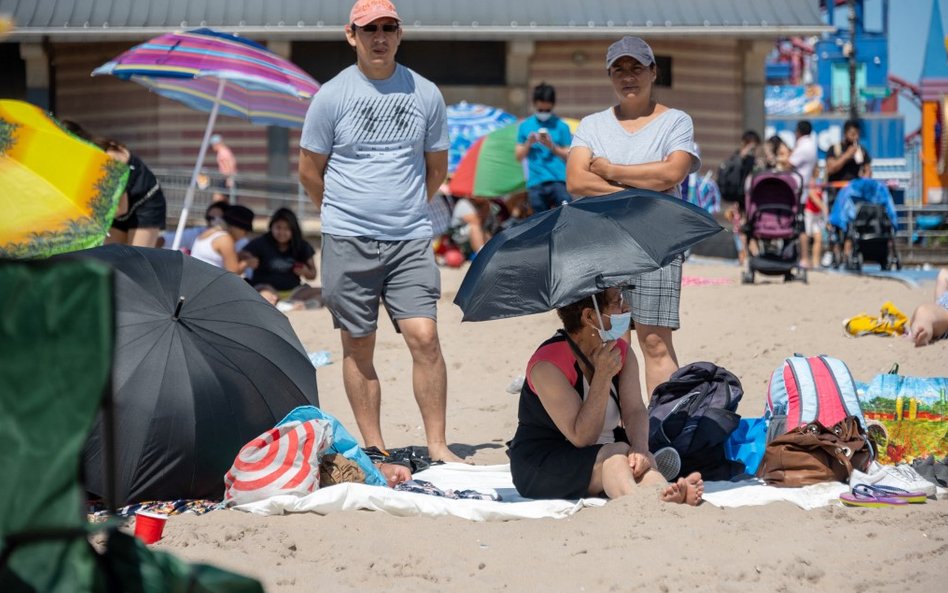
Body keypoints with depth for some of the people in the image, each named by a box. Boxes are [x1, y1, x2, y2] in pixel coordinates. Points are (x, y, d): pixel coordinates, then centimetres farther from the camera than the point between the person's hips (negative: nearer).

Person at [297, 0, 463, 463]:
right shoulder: (332, 96, 1)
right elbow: (310, 171, 10)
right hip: (347, 241, 0)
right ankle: (373, 448, 13)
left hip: (411, 239, 1)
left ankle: (437, 444, -3)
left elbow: (437, 167, 18)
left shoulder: (425, 94, 6)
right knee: (358, 346, 4)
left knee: (424, 336, -11)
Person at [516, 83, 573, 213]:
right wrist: (528, 144, -6)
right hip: (535, 182, 2)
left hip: (558, 180, -2)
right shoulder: (525, 126, 12)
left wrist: (552, 146, -13)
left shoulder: (561, 126, 5)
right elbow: (519, 156, 11)